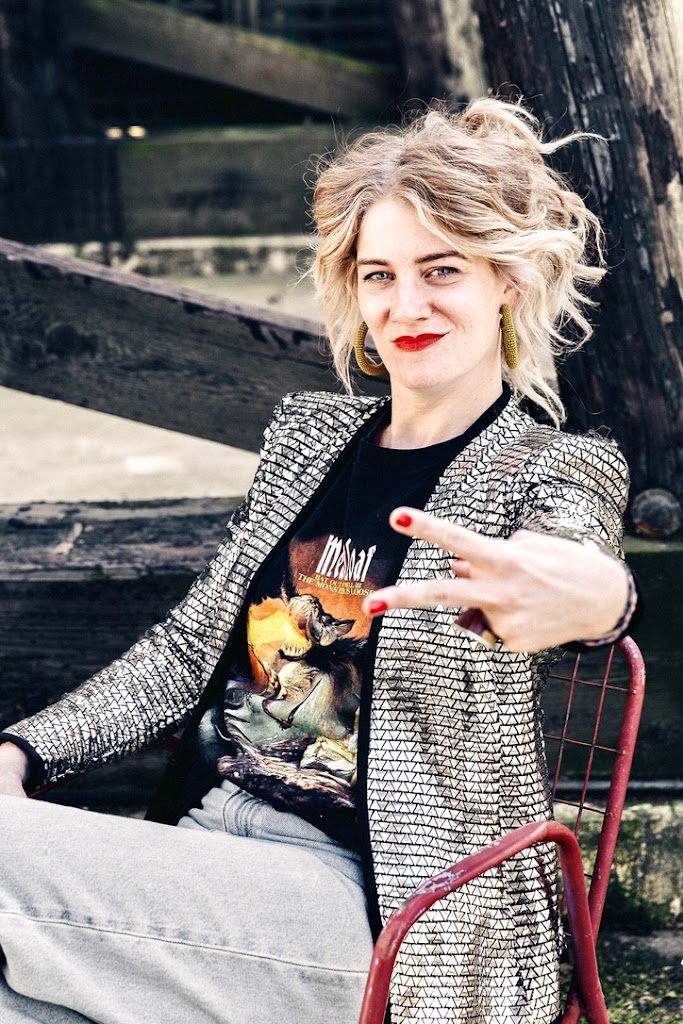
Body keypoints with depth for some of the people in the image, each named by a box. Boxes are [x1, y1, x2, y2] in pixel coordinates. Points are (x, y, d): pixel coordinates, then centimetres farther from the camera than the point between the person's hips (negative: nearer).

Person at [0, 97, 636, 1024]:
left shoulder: (551, 474, -1)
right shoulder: (309, 433, 16)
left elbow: (575, 562, -26)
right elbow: (187, 649, 17)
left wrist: (593, 599, -51)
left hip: (366, 907, -5)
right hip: (203, 838, 5)